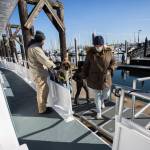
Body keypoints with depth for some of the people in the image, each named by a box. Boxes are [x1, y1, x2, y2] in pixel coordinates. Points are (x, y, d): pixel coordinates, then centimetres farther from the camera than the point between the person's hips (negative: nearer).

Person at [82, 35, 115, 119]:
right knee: (97, 95, 10)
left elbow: (113, 62, 7)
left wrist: (110, 70, -11)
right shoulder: (90, 53, -8)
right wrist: (85, 76, -1)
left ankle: (102, 100, 52)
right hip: (94, 78, -1)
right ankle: (99, 112, 31)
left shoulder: (108, 52, -6)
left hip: (105, 78, 2)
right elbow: (86, 65, -1)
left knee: (107, 94, 15)